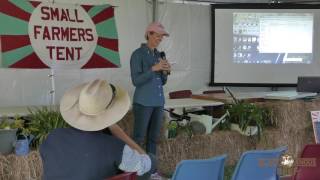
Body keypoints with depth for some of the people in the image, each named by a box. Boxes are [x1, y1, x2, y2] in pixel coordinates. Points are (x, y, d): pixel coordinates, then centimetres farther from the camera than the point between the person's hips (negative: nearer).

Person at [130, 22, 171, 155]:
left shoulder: (158, 55, 11)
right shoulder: (137, 54, -11)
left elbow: (162, 82, 13)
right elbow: (136, 81, -18)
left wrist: (165, 71, -8)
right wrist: (154, 68, -24)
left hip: (157, 102, 7)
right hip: (143, 102, -7)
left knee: (153, 138, 11)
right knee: (138, 139, -2)